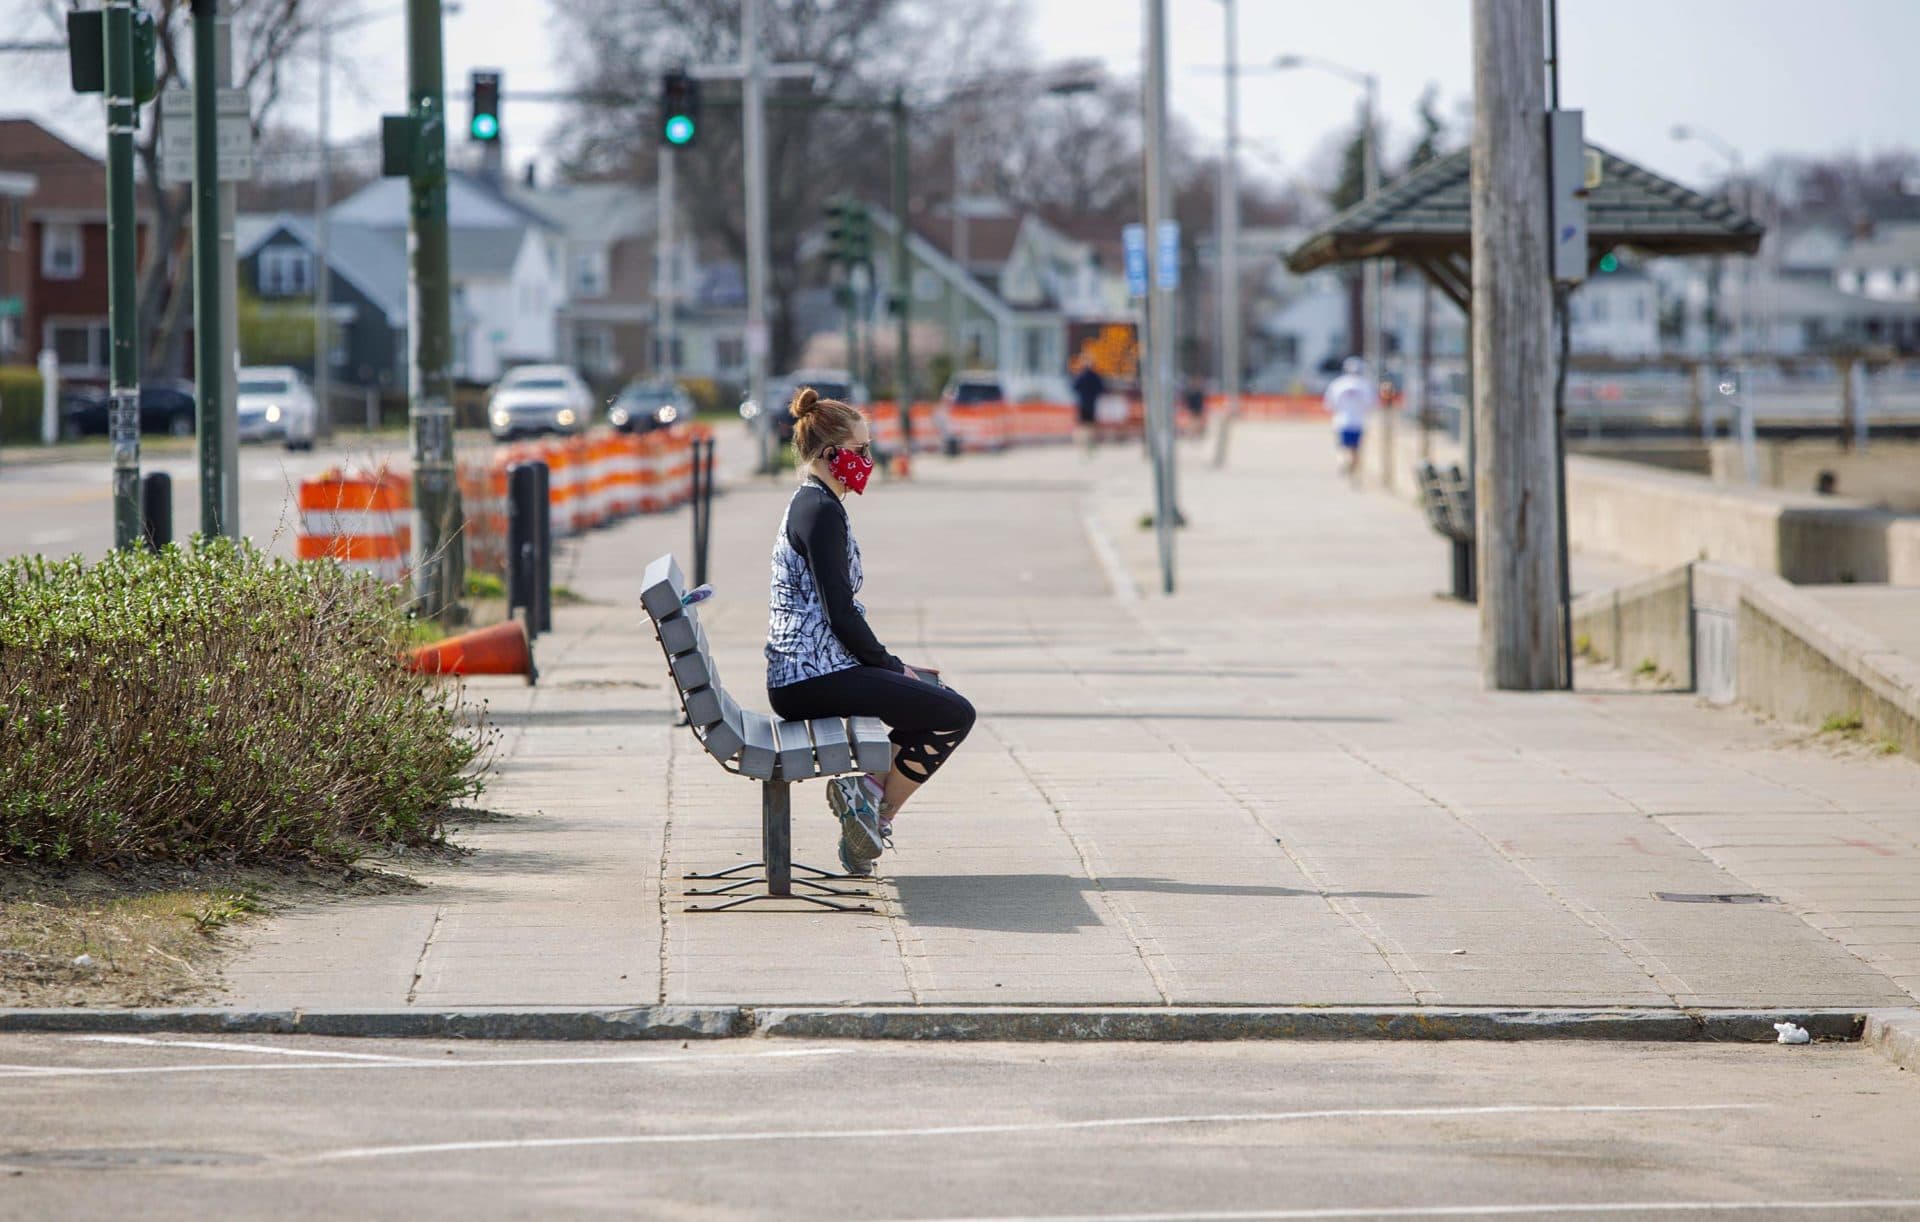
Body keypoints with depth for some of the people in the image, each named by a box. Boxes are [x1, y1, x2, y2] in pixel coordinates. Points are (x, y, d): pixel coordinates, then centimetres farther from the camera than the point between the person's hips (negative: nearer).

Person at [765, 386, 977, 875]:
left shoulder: (808, 505, 18)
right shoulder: (823, 512, -14)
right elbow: (840, 612, -19)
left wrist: (890, 665, 15)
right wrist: (890, 666, -7)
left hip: (798, 675, 11)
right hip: (814, 678, -11)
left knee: (935, 690, 22)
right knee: (954, 714, -9)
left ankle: (868, 786, 11)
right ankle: (879, 813, -1)